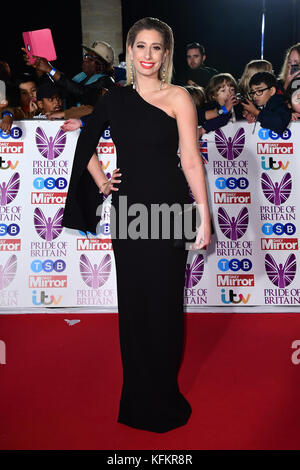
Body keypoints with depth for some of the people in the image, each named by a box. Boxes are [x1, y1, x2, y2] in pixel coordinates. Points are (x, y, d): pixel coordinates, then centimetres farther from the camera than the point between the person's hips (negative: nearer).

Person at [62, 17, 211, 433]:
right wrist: (100, 180, 11)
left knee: (164, 301, 5)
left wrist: (204, 216, -13)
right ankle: (138, 390, 33)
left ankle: (164, 393, 29)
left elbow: (191, 160, -8)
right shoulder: (115, 98, 9)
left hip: (169, 207, -3)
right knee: (133, 300, 11)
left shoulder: (177, 98, -2)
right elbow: (87, 143, 23)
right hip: (128, 207, 4)